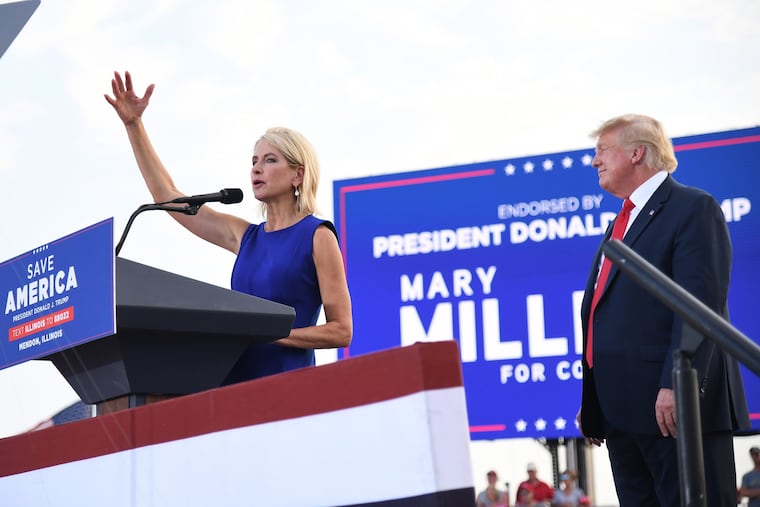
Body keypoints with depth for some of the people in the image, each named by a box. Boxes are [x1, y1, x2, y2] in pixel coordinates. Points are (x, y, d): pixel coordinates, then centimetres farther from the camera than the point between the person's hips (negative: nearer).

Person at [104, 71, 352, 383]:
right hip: (236, 385, 6)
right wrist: (133, 125, 14)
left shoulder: (318, 236, -3)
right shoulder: (246, 237, 14)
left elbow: (341, 330, -8)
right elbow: (168, 197, 18)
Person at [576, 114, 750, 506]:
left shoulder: (693, 208, -4)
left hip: (672, 406, -9)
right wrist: (591, 402, 18)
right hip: (622, 410, 9)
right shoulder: (623, 222, 24)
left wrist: (677, 385, -24)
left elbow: (700, 306, -16)